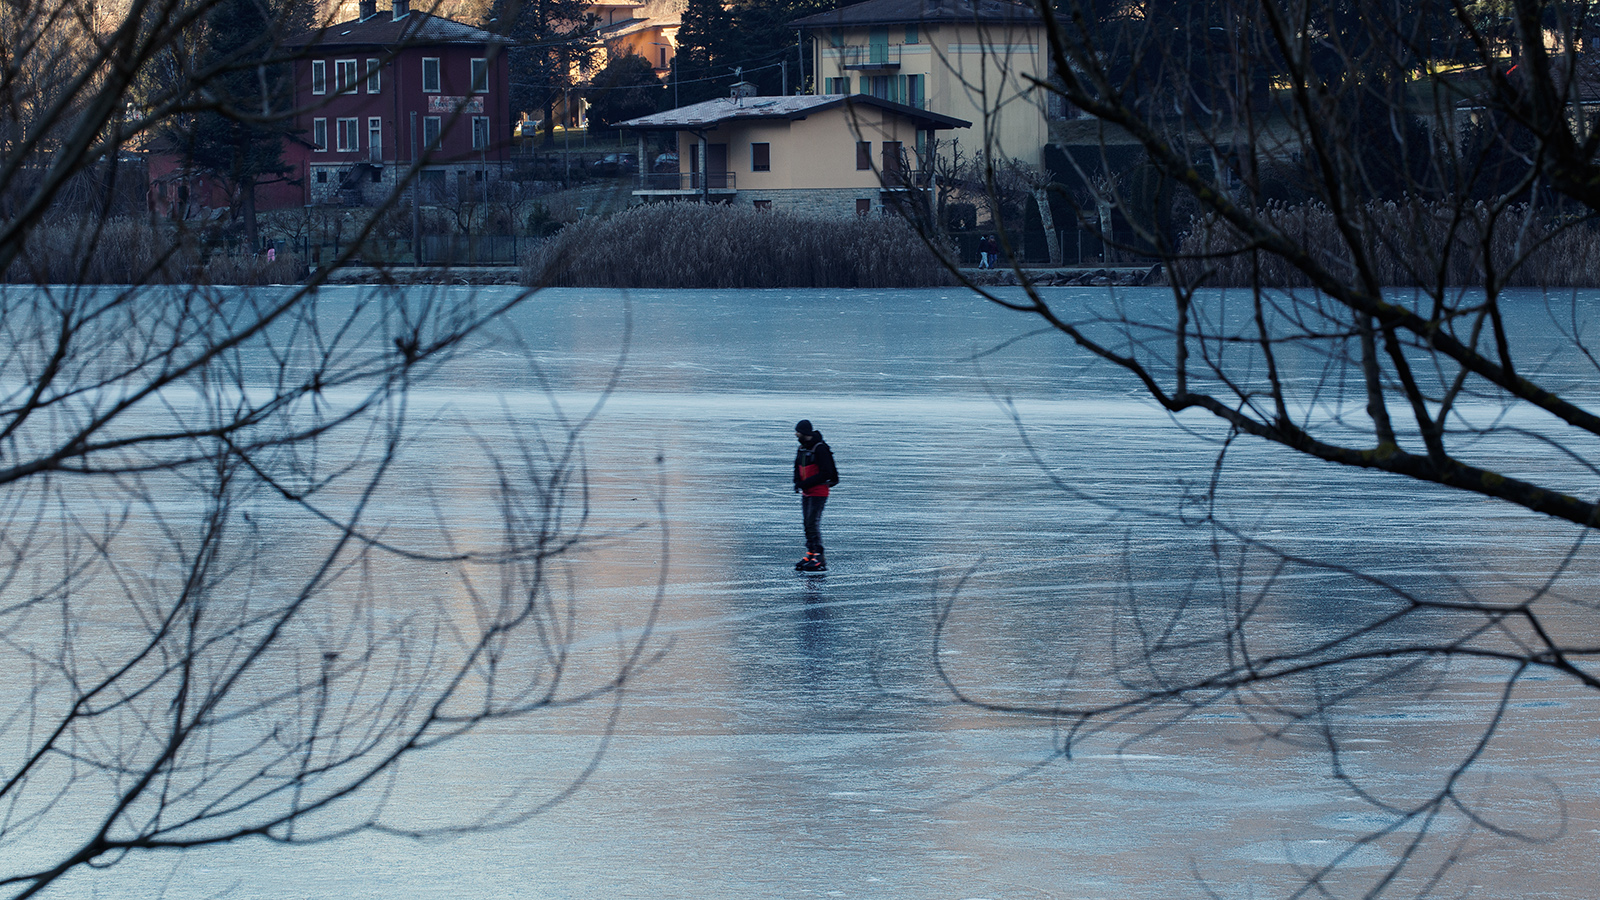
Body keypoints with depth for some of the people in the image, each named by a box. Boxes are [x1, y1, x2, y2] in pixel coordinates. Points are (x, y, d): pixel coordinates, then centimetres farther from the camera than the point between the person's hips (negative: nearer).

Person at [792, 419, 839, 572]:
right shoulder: (802, 449, 10)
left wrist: (806, 483, -21)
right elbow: (798, 468, 20)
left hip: (819, 493, -9)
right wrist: (797, 482, -1)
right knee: (807, 524, 9)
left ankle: (819, 559, -11)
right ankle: (810, 555, 14)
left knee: (813, 524, -12)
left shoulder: (820, 449, -17)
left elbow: (826, 473, -20)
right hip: (806, 493, 9)